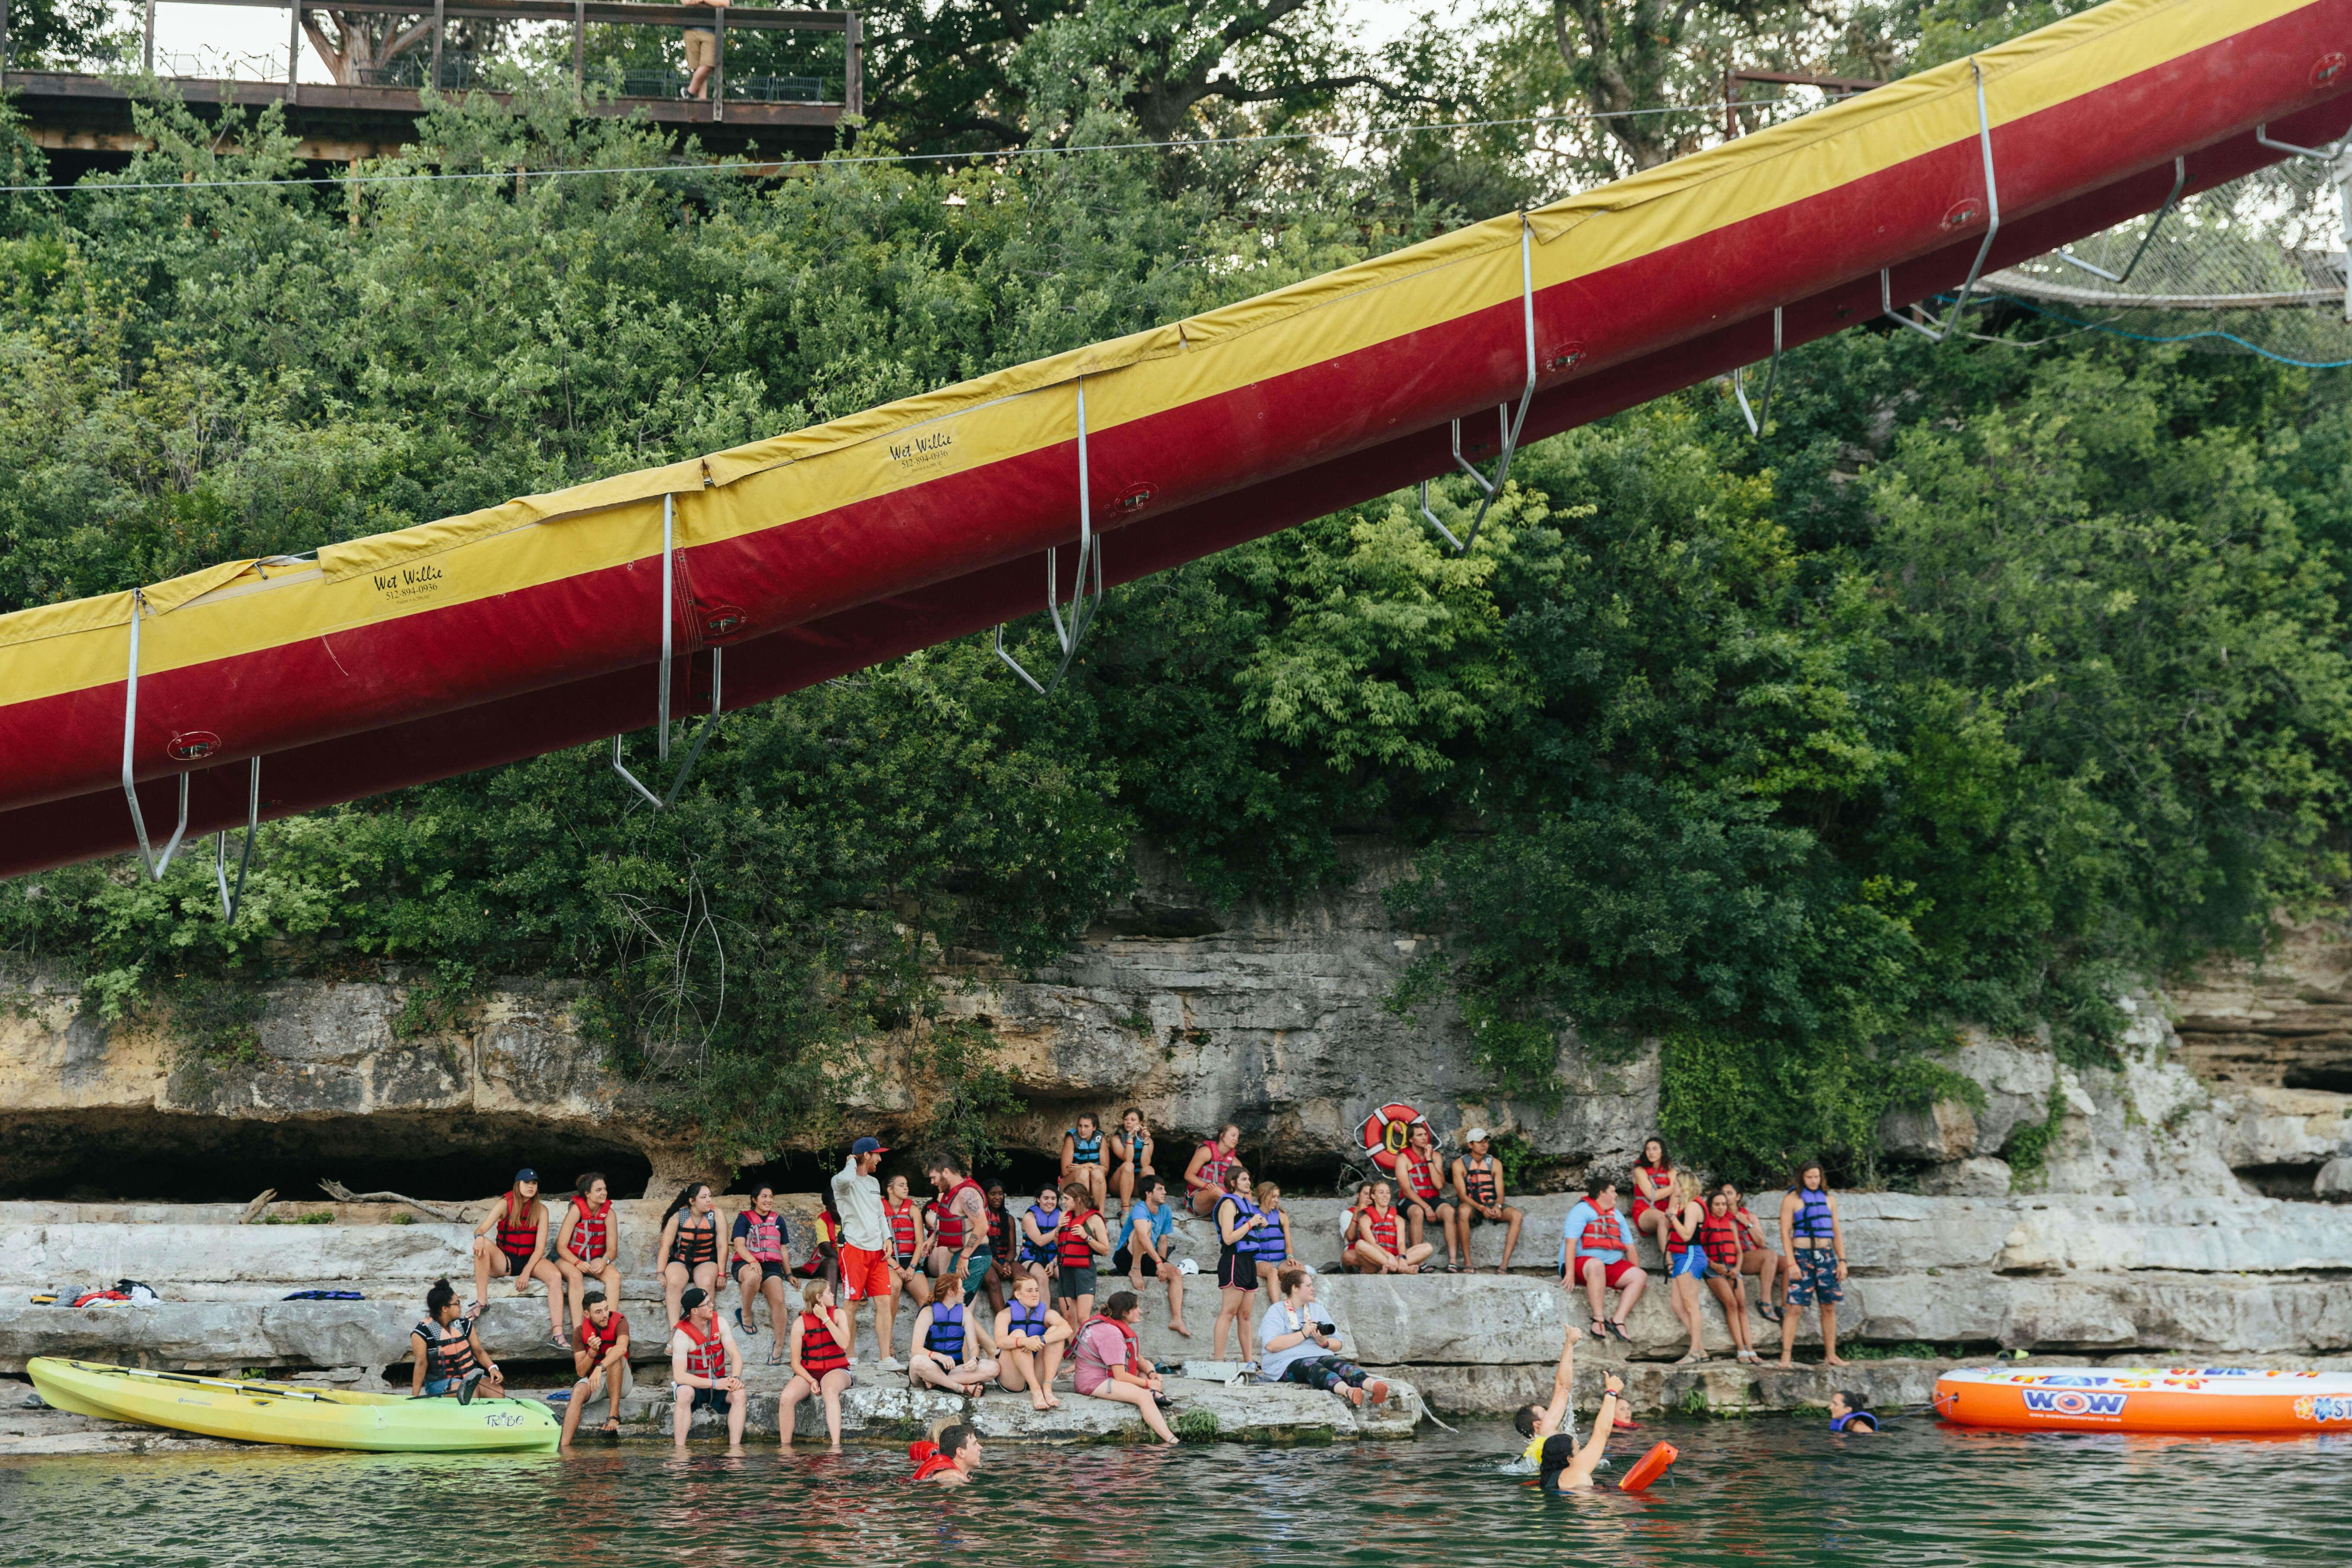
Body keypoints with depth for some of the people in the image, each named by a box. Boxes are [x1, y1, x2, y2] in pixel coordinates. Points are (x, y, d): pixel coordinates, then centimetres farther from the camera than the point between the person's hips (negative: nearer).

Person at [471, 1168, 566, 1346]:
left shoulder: (541, 1210, 0)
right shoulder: (506, 1205, -3)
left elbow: (540, 1247, -5)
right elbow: (481, 1229, -16)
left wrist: (527, 1272, -19)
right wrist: (479, 1237, -42)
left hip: (530, 1260, 1)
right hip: (504, 1262, -1)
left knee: (556, 1277, -30)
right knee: (484, 1245, -32)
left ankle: (557, 1334, -39)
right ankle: (481, 1302, -31)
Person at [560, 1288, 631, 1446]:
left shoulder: (619, 1322, -11)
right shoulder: (580, 1332, -3)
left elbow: (622, 1348, -35)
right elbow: (581, 1372, -8)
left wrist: (600, 1368, -49)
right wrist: (592, 1352, -27)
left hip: (620, 1382, -2)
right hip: (594, 1381, 2)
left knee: (612, 1353, -30)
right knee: (579, 1390, -31)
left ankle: (614, 1414, -36)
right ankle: (564, 1446, -44)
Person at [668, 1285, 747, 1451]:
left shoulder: (719, 1324, -4)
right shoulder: (682, 1335, -19)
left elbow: (736, 1355, -6)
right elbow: (679, 1376, -28)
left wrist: (735, 1378, -29)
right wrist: (714, 1384, -34)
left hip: (719, 1383, 3)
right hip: (694, 1385, -3)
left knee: (739, 1393, -28)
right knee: (685, 1393, -38)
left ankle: (735, 1447, -30)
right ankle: (680, 1449, -35)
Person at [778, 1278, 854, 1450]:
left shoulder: (838, 1314, 4)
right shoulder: (801, 1323, -1)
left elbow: (844, 1344, -13)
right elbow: (795, 1362, -1)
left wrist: (826, 1319, -12)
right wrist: (811, 1381, -17)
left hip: (836, 1370, -1)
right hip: (809, 1372, 1)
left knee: (830, 1390, -38)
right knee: (786, 1398, -30)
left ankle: (836, 1446, -48)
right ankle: (786, 1447, -19)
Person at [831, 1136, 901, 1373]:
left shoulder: (874, 1183, 21)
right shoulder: (844, 1182, -5)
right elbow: (845, 1180, -31)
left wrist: (887, 1238, 8)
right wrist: (851, 1163, -10)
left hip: (876, 1250, 7)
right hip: (854, 1247, -7)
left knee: (884, 1302, -2)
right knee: (851, 1303, -3)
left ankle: (885, 1358, -3)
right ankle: (850, 1358, 4)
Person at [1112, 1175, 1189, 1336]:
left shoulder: (1166, 1211, 6)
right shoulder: (1140, 1210, -20)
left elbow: (1162, 1241, 12)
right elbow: (1143, 1238, -36)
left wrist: (1163, 1266, 2)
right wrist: (1159, 1262, -44)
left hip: (1147, 1259, 7)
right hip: (1125, 1258, -7)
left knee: (1177, 1273, -17)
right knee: (1147, 1224, -29)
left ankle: (1177, 1319, -24)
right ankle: (1135, 1270, -22)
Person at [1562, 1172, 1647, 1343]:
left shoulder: (1617, 1216, 22)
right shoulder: (1582, 1211, -2)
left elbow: (1629, 1246, 21)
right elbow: (1571, 1241, -13)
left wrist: (1635, 1273, 12)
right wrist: (1570, 1273, -24)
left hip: (1612, 1266, 7)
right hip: (1582, 1263, -7)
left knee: (1640, 1277, -15)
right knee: (1596, 1265, -41)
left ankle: (1618, 1320, -25)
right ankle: (1599, 1318, -40)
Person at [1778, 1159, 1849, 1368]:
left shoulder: (1829, 1199, 14)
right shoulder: (1792, 1199, 0)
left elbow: (1836, 1232, 16)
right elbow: (1785, 1232, -5)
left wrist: (1842, 1261, 7)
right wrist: (1791, 1264, -13)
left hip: (1826, 1256, 5)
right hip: (1802, 1255, -5)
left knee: (1829, 1307, 3)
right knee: (1796, 1307, -9)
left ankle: (1831, 1355, 8)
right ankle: (1786, 1356, -8)